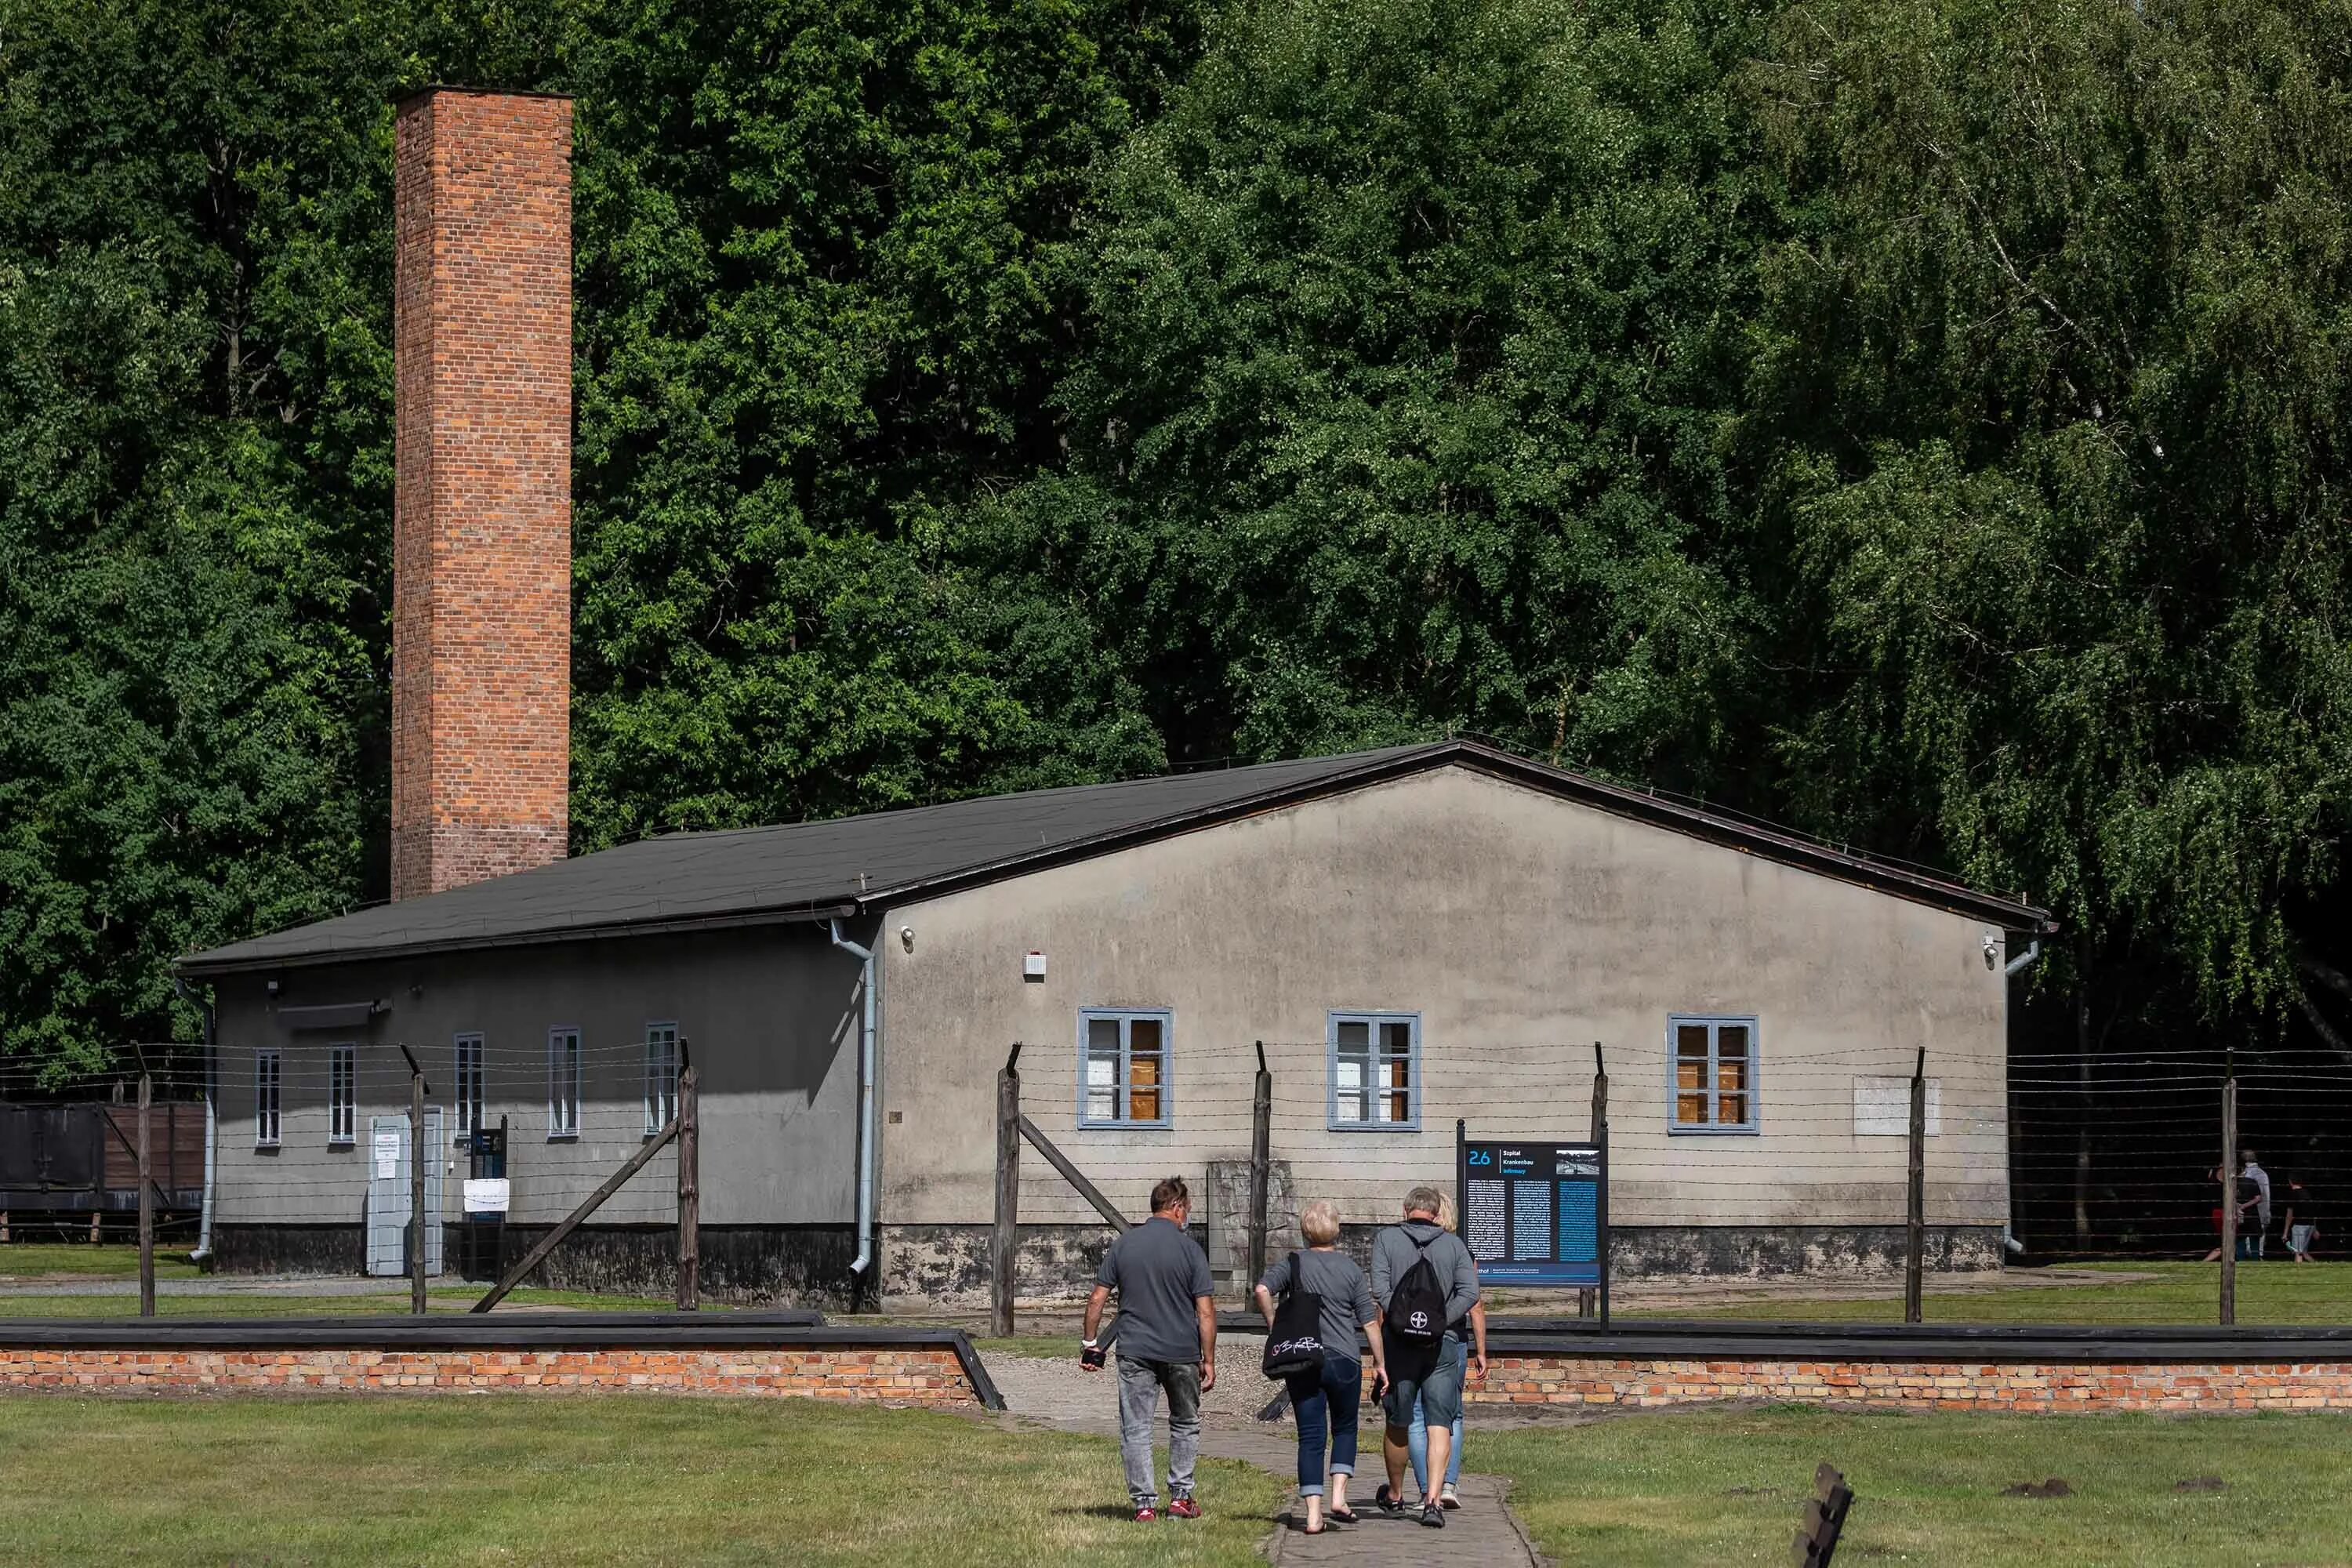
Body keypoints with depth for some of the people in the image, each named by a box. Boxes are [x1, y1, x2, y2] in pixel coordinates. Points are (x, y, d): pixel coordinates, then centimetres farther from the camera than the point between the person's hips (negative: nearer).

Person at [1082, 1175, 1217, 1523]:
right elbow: (1206, 1312, -7)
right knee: (1185, 1424, 18)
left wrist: (1091, 1344, 13)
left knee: (1135, 1429, 3)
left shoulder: (1123, 1246, 3)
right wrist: (1209, 1360, -1)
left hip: (1135, 1352, 1)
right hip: (1182, 1352, -1)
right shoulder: (1190, 1249, -5)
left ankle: (1144, 1503, -1)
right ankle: (1180, 1496, 17)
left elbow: (1096, 1300, 3)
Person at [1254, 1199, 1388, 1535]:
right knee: (1345, 1428, 19)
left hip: (1301, 1363, 0)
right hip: (1343, 1361, 0)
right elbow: (1369, 1321, 1)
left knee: (1310, 1437, 3)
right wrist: (1379, 1363, 9)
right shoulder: (1350, 1268, 1)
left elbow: (1263, 1290, -16)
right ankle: (1338, 1496, 3)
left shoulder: (1293, 1264, 1)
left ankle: (1313, 1513, -4)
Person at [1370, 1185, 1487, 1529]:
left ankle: (1394, 1496, 31)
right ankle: (1433, 1500, -17)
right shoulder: (1455, 1245, 6)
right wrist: (1445, 1328, -6)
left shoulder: (1386, 1239, 3)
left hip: (1400, 1342, 0)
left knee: (1398, 1423, 14)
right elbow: (1470, 1294, -5)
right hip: (1446, 1344, 0)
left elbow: (1381, 1290, -10)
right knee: (1440, 1424, -3)